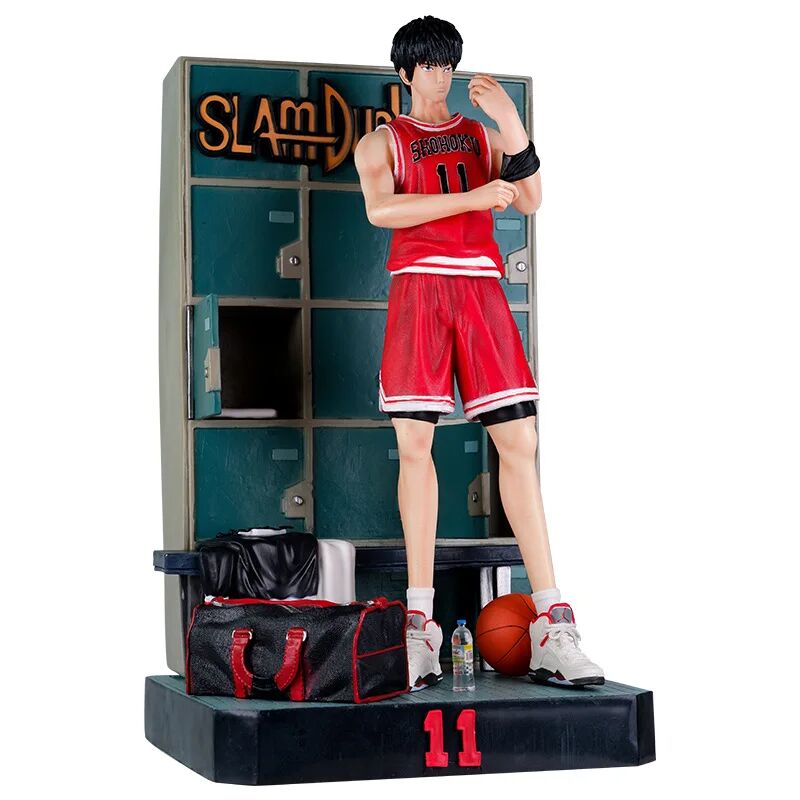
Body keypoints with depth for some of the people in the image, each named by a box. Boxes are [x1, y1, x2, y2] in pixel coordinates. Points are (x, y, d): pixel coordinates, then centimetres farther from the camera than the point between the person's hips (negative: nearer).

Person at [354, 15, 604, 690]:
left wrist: (511, 125, -8)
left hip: (481, 288, 2)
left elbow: (529, 201, 4)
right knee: (414, 444, -8)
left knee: (519, 442, -7)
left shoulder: (483, 135, 21)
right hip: (417, 287, -2)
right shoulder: (381, 142, 14)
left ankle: (551, 624, -7)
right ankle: (419, 626, -4)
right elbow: (380, 209, -6)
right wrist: (472, 199, -10)